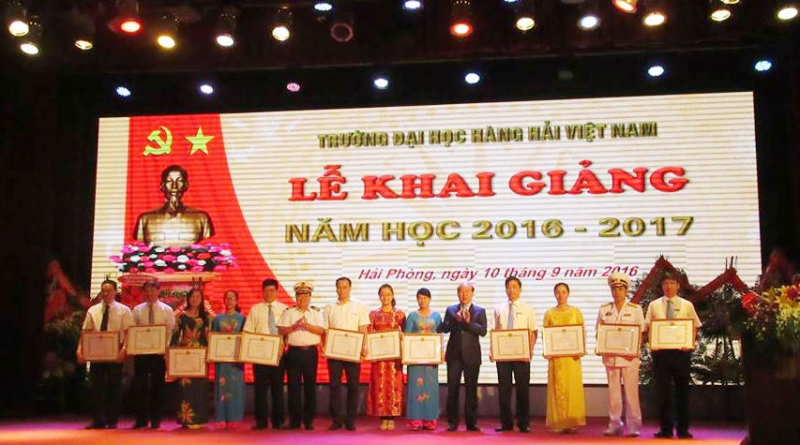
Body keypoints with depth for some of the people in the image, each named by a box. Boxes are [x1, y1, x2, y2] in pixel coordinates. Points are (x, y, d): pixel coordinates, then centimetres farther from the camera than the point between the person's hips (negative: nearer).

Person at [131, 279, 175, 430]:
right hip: (141, 351, 1)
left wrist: (165, 348, -12)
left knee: (157, 386, 5)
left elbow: (171, 331, 1)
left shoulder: (167, 310, 3)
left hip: (159, 351, -1)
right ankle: (141, 419, 12)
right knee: (140, 386, 2)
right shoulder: (137, 310, 6)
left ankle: (155, 420, 13)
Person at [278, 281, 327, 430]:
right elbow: (282, 330, -2)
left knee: (310, 385, 3)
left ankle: (309, 420, 10)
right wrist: (295, 326, -16)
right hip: (294, 352, 0)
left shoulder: (317, 313, 10)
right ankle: (295, 420, 8)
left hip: (311, 352, 0)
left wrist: (307, 325, -16)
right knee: (294, 386, 1)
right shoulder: (288, 312, 8)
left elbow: (321, 330, -3)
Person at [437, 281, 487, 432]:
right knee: (452, 389, 2)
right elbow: (444, 329, 0)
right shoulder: (451, 310, 10)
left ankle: (471, 422, 10)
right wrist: (456, 320, -16)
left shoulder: (479, 311, 6)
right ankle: (452, 422, 8)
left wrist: (469, 322, -20)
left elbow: (483, 331, -7)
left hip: (472, 356, -1)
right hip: (454, 355, 1)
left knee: (471, 390, 3)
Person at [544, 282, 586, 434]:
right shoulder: (549, 313, 7)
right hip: (555, 356, 0)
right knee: (557, 388, 0)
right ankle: (558, 423, 5)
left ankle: (572, 422, 6)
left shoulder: (576, 312, 6)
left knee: (573, 387, -1)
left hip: (572, 355, 0)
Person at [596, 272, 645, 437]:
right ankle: (615, 425, 12)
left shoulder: (635, 309, 2)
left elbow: (640, 334, 2)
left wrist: (635, 350, -12)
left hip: (629, 356, -2)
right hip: (610, 356, 2)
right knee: (613, 391, 6)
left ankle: (633, 426, 4)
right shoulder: (604, 309, 8)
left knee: (631, 391, -2)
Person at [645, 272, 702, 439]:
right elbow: (648, 327, 6)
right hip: (660, 351, 0)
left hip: (681, 351, 0)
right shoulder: (654, 305, 8)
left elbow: (694, 327, 5)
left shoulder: (687, 305, 7)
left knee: (682, 389, 6)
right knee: (663, 390, 3)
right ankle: (665, 428, 11)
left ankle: (683, 429, 14)